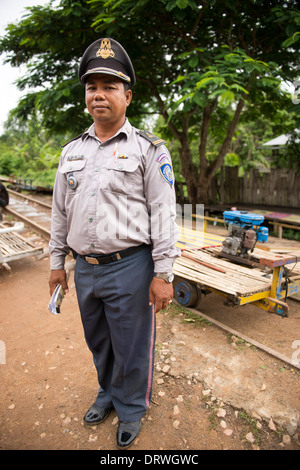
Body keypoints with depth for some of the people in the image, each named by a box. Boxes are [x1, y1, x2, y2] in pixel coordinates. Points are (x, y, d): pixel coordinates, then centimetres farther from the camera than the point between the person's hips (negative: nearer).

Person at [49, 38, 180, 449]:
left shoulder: (148, 149, -6)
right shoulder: (71, 151, 10)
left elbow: (163, 214, -10)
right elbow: (60, 211, 14)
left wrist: (163, 274, -13)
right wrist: (57, 261, 13)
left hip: (130, 267, -5)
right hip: (85, 268, 6)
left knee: (132, 347, 11)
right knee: (98, 342, 22)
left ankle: (131, 408, 36)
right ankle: (108, 392, 48)